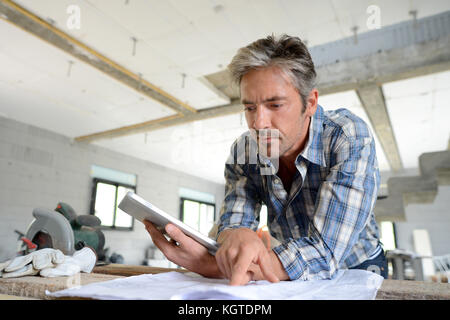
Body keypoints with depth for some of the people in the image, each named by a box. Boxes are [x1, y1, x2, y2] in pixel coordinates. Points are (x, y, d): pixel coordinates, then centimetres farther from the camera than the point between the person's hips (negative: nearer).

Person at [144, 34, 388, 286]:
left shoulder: (350, 139, -26)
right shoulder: (244, 152, -12)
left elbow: (324, 251, -33)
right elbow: (232, 224, -15)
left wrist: (215, 266, -41)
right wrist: (235, 236, -40)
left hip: (358, 269, -1)